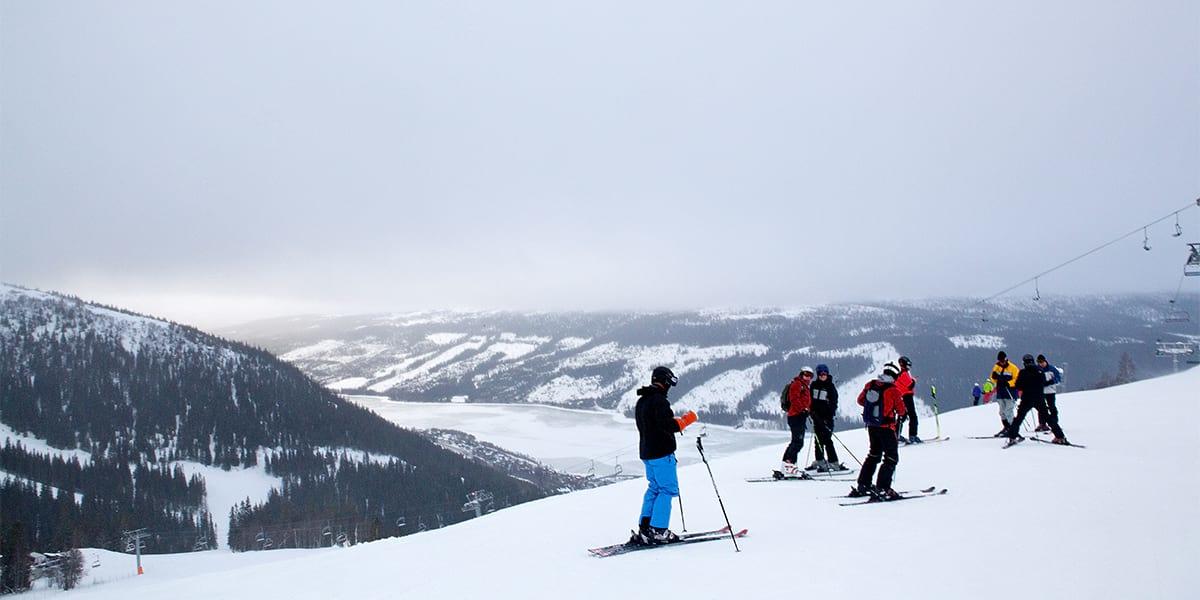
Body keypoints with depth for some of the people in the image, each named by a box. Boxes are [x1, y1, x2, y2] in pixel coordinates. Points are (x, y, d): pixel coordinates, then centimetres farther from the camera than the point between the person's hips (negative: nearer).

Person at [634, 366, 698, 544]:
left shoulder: (641, 401, 14)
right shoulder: (659, 400, -16)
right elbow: (668, 425, -24)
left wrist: (672, 421, 20)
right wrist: (687, 419, -12)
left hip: (646, 452, 9)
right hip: (661, 452, -9)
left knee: (654, 488, 16)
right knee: (668, 489, -4)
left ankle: (644, 529, 13)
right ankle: (658, 530, -9)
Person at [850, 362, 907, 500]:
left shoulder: (870, 385, -2)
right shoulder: (893, 390, -17)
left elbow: (860, 400, 11)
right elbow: (901, 410, -8)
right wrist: (902, 414, 14)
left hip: (871, 426, 7)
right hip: (886, 427, -7)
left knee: (874, 454, 22)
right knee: (892, 458, 1)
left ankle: (862, 485, 23)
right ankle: (882, 488, -9)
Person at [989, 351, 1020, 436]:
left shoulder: (1012, 368, -6)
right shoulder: (996, 368, 10)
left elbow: (1017, 380, -9)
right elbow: (994, 380, 17)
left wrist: (1008, 383, -23)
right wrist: (994, 377, -6)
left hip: (1010, 393, -6)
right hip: (1000, 393, 6)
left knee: (1008, 411, -14)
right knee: (1002, 412, 10)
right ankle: (1006, 427, 21)